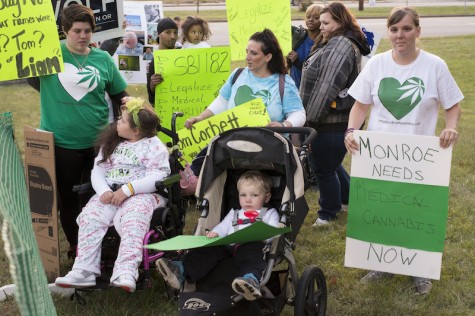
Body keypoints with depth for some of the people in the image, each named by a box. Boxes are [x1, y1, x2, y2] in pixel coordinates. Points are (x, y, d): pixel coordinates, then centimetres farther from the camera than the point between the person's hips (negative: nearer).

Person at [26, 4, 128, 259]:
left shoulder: (103, 59, 2)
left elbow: (119, 94, 10)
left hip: (97, 142, 2)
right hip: (61, 142, -2)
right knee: (68, 198, 12)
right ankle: (75, 246, 28)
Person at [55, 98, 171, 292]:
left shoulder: (153, 145, -1)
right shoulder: (111, 143, 19)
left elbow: (158, 176, -13)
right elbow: (98, 170, 12)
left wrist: (127, 189, -21)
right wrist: (103, 191, -10)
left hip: (142, 195, -5)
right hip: (110, 194, 6)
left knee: (132, 221, -36)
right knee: (89, 217, -22)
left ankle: (125, 273, -46)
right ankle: (84, 271, -25)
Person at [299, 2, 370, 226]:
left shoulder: (342, 46, -17)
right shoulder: (333, 43, 17)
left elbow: (327, 87, -23)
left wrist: (310, 118, -19)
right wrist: (310, 116, 17)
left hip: (332, 122, -10)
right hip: (328, 120, 10)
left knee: (324, 168, 4)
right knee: (328, 165, 22)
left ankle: (328, 214, 21)